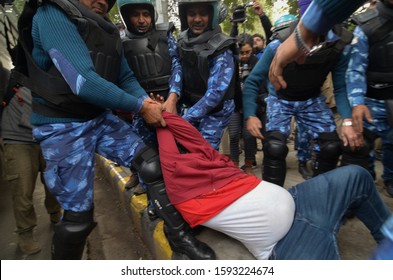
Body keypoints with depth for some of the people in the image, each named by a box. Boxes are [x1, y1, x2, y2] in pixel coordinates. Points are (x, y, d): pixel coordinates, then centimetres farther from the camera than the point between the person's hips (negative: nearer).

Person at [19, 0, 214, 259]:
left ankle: (178, 235, 9)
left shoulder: (109, 32, 9)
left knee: (152, 163, -8)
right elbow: (84, 82, -28)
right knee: (79, 213, 0)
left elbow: (126, 77, 11)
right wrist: (141, 107, -21)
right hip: (63, 127, -6)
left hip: (101, 118, 7)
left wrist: (146, 99, -10)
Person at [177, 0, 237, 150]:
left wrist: (184, 119, -28)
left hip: (214, 111, -5)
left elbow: (215, 92, -26)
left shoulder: (221, 49, -20)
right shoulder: (182, 40, -1)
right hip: (188, 106, 5)